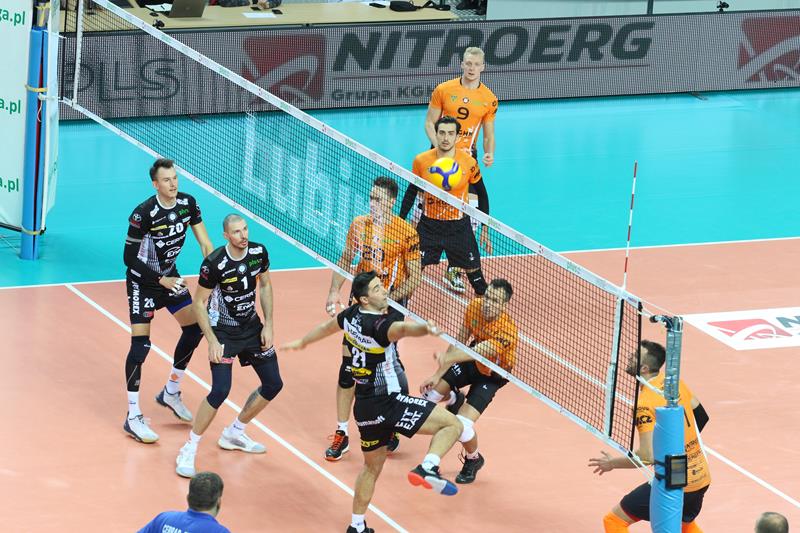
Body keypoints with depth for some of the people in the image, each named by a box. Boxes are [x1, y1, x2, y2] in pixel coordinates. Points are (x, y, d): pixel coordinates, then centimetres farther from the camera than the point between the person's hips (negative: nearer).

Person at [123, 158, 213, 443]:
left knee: (194, 328, 7)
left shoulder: (188, 203, -10)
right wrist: (161, 280, -26)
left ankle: (170, 392, 28)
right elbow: (129, 258, -22)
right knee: (140, 344, -11)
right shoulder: (143, 213, -28)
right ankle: (133, 417, -4)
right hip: (142, 281, -7)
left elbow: (205, 242, -6)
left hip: (169, 275, 7)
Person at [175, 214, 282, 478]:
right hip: (223, 330, -6)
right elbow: (199, 302, -15)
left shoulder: (259, 252, -9)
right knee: (220, 391, -20)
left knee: (273, 384, 10)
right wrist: (212, 340, -20)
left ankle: (234, 433, 30)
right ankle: (189, 450, -6)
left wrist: (268, 325, 2)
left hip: (251, 327, 6)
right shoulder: (214, 263, -24)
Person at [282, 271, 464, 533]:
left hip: (365, 408, 9)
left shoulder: (352, 315, 3)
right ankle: (428, 468, -29)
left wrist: (302, 342, 45)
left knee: (372, 466, 25)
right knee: (452, 424, -9)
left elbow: (327, 327, 25)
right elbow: (402, 328, -47)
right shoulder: (379, 324, -22)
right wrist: (424, 328, -68)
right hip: (388, 403, -8)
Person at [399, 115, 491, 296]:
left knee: (474, 272, 2)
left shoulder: (469, 163, -11)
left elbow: (482, 195, 2)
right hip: (429, 225, 1)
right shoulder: (421, 161, -8)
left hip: (459, 226, -1)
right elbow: (412, 191, 6)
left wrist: (485, 229, 2)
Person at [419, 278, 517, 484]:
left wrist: (448, 358, -70)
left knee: (462, 425, -17)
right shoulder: (475, 307, -21)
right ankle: (455, 399, 37)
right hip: (472, 361, 6)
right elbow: (459, 342, -10)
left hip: (492, 375, -6)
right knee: (429, 393, 0)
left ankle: (474, 459, 17)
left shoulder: (506, 331, -39)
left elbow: (477, 352, -52)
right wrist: (438, 374, -13)